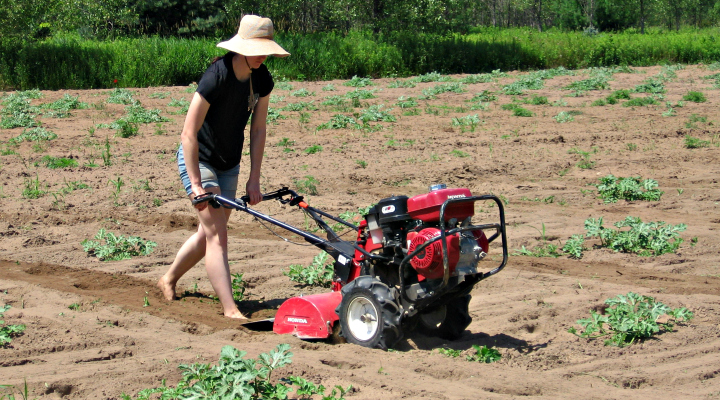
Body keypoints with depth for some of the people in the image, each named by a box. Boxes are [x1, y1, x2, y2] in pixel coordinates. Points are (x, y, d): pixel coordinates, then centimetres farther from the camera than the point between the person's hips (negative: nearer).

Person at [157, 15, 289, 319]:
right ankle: (230, 310, -13)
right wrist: (196, 184, -28)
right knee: (216, 234, -12)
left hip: (229, 164, 8)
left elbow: (258, 129, -1)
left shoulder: (262, 80, -8)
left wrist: (254, 179, -5)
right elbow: (189, 134, -27)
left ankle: (169, 280, 37)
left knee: (209, 232, 17)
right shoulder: (217, 77, -29)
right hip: (198, 160, -7)